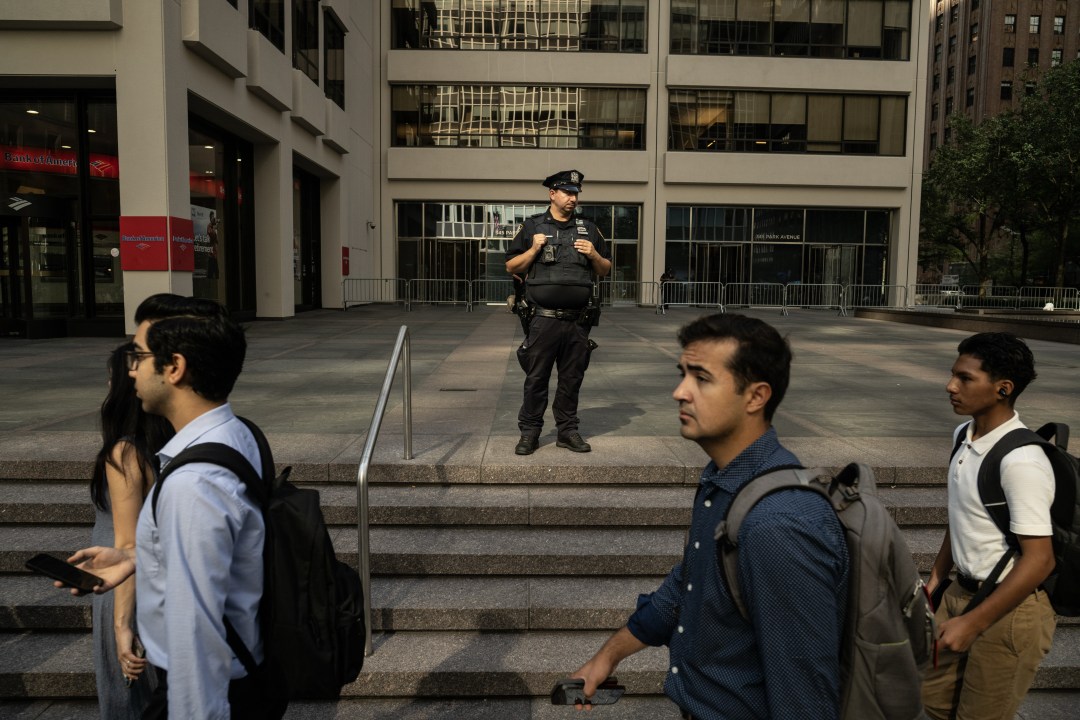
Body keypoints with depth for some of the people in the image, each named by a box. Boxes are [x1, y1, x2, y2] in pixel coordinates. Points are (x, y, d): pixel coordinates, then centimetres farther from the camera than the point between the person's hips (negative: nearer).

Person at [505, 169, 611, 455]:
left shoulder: (589, 229, 13)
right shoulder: (532, 227, 6)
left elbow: (605, 270, 17)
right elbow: (511, 267, 6)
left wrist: (593, 254, -3)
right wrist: (534, 250, -9)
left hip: (577, 322, 3)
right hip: (543, 320, -2)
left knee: (572, 379, 9)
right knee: (536, 379, 1)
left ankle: (568, 431, 20)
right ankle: (529, 432, 11)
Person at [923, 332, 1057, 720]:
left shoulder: (1021, 461, -25)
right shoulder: (963, 435, 1)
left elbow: (1039, 560, -24)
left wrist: (973, 623, -21)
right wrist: (935, 581, 15)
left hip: (1009, 608, -8)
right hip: (962, 591, 8)